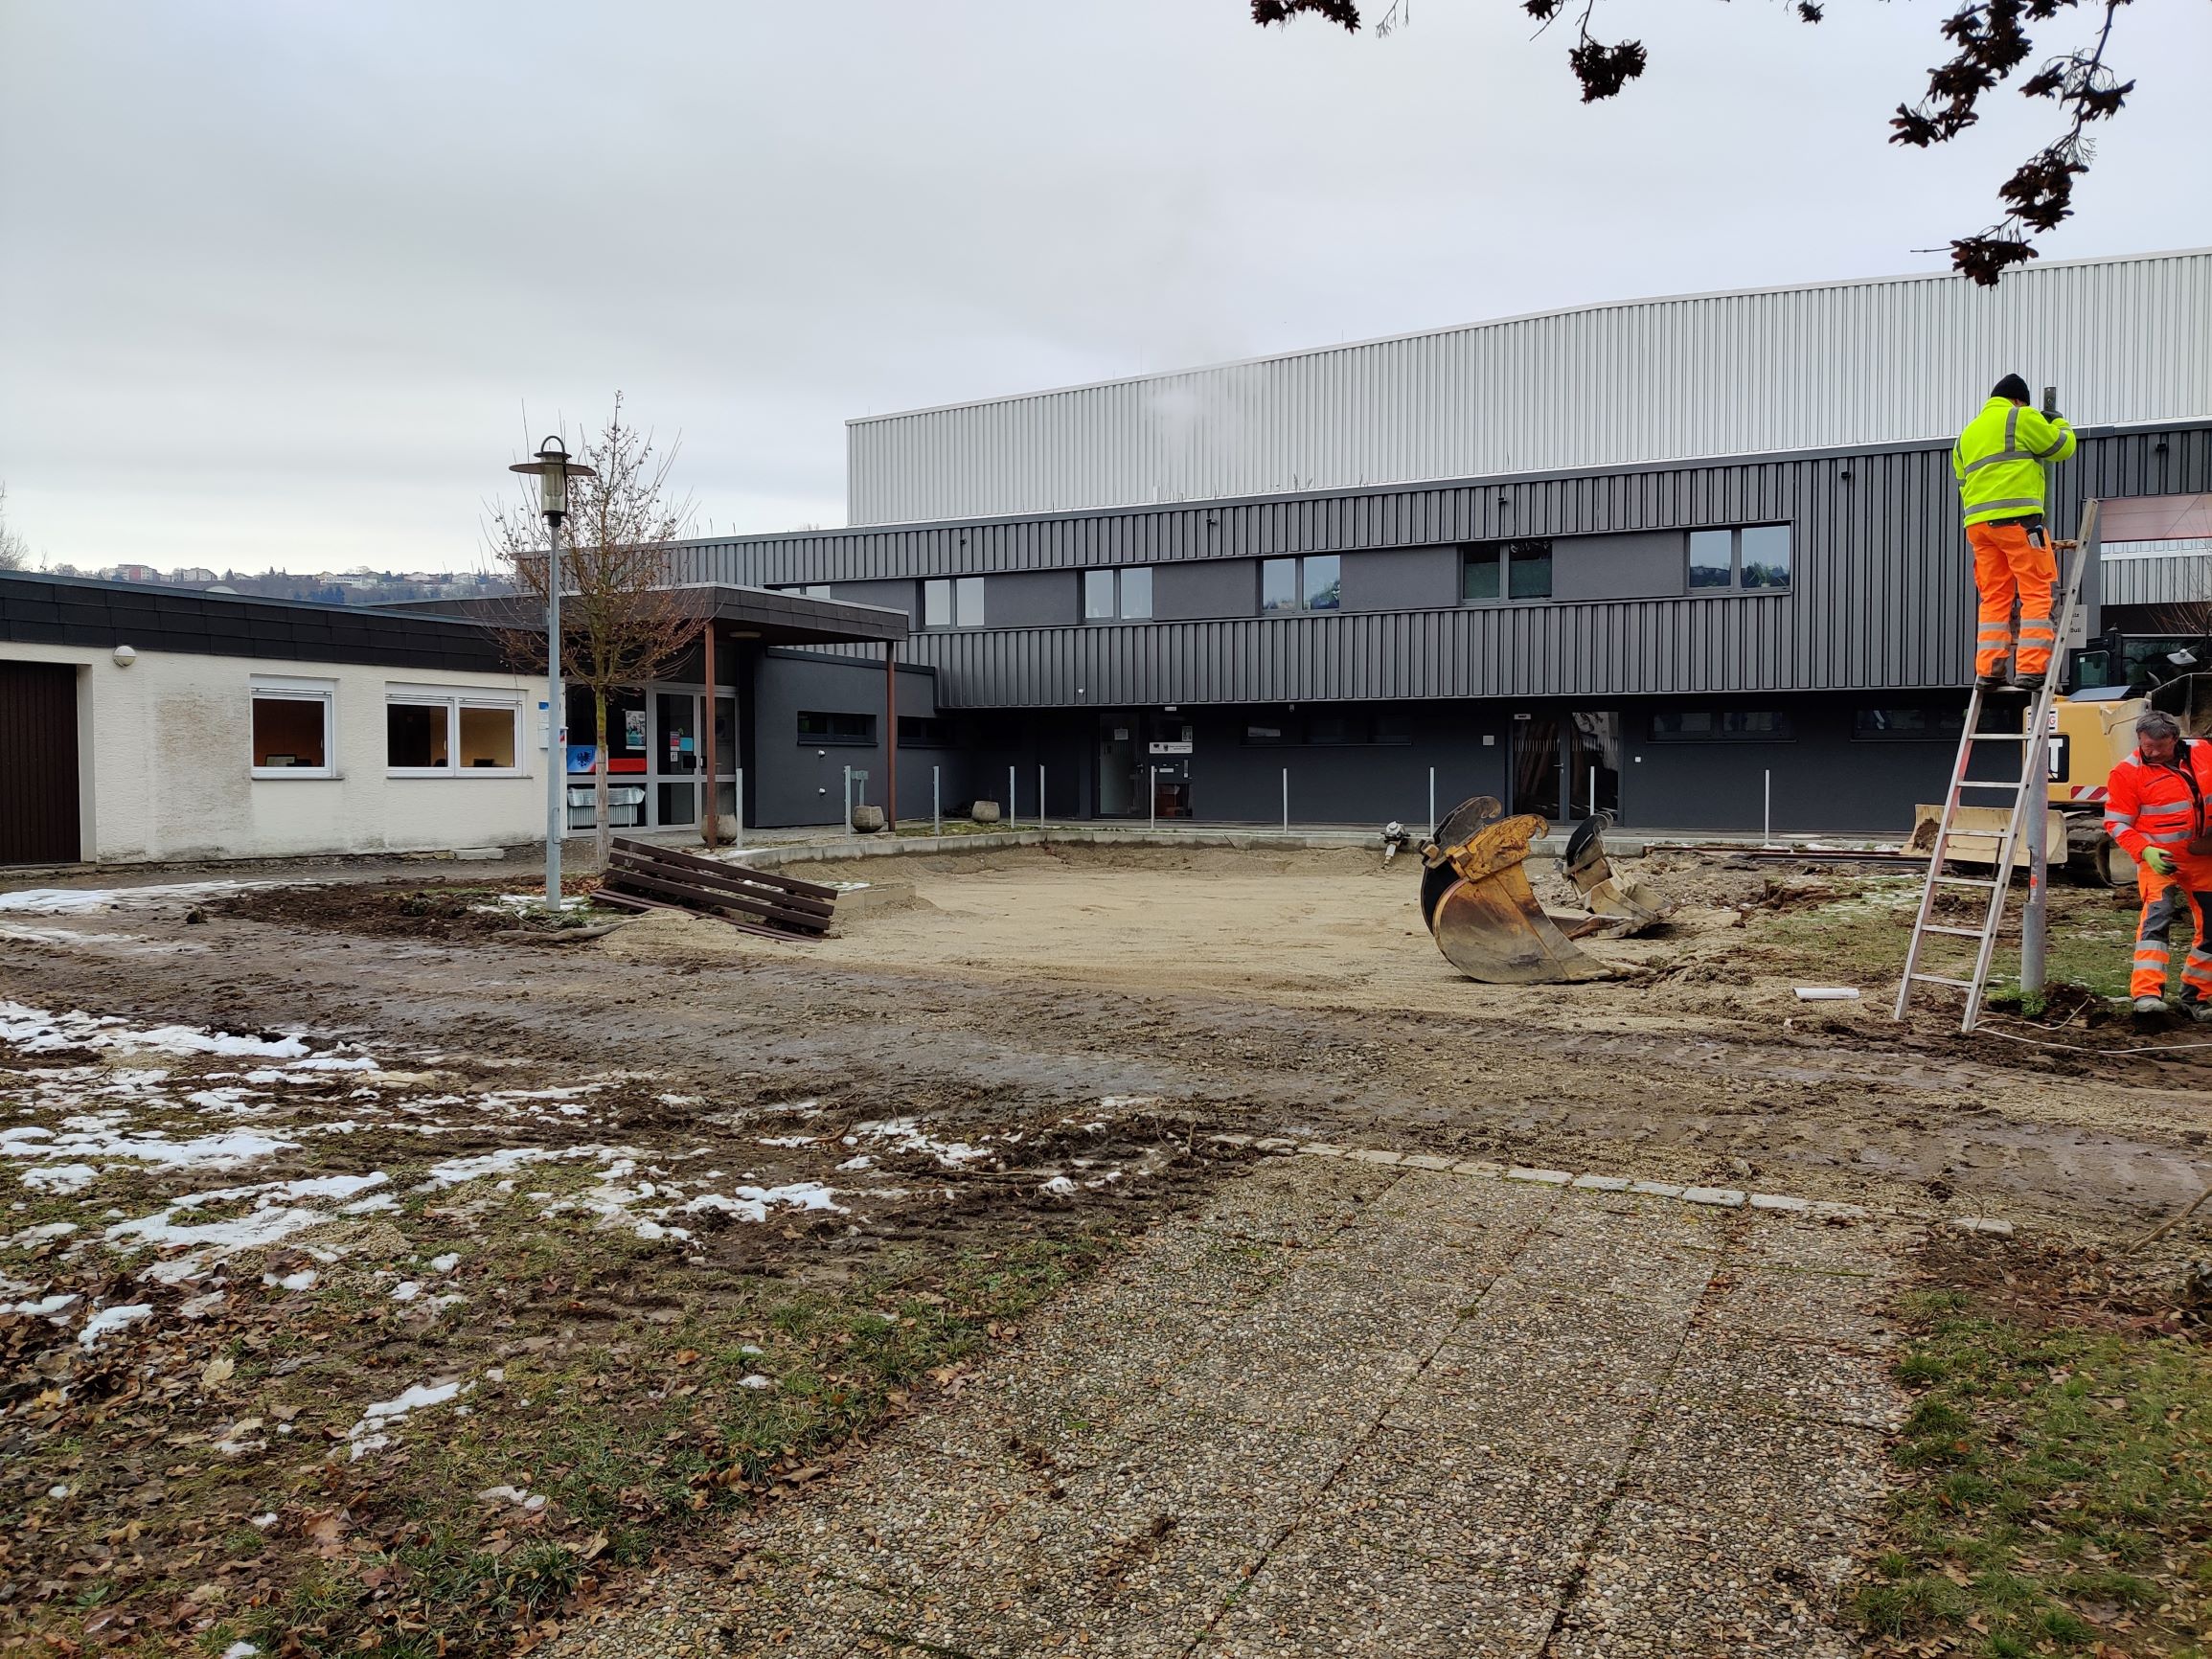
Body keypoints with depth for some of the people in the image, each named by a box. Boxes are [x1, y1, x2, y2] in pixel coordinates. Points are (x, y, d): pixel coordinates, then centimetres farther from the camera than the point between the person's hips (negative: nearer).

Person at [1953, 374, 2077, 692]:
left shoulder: (1967, 434, 25)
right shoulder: (2021, 418, 4)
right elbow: (2062, 448, 10)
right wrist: (2059, 423, 29)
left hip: (1977, 523, 7)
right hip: (2017, 518, -7)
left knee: (1995, 598, 9)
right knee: (2036, 594, -4)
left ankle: (1987, 671, 3)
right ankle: (2031, 669, -10)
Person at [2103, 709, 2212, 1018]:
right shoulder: (2127, 772, -12)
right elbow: (2115, 822, -10)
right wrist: (2145, 851, -24)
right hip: (2159, 859, -5)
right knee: (2157, 915, -23)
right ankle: (2147, 992, -29)